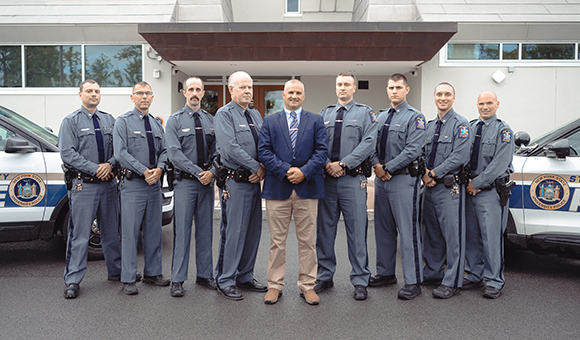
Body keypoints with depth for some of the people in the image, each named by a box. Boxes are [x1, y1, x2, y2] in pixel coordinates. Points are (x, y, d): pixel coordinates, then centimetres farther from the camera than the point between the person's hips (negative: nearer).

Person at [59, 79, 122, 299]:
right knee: (79, 234, -3)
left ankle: (116, 271, 26)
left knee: (112, 231, 13)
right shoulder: (71, 121, 0)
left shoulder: (109, 120, 13)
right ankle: (72, 280, 7)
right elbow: (67, 153, -8)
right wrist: (95, 169, -15)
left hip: (109, 184, 4)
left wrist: (110, 164, -12)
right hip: (84, 185, -4)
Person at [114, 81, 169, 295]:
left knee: (153, 230, 11)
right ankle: (128, 280, 7)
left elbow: (164, 151, 12)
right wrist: (145, 171, -15)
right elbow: (121, 153, -10)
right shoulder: (123, 122, -1)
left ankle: (152, 273, 23)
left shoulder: (157, 124, 15)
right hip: (133, 183, -5)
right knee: (130, 232, -2)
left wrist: (159, 169, -7)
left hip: (155, 183, 6)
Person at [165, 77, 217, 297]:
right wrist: (197, 172, -16)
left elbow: (217, 151, 8)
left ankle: (205, 275, 20)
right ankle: (177, 280, 7)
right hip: (184, 182, -3)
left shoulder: (211, 120, 11)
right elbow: (174, 153, -10)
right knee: (182, 231, -2)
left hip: (207, 181, 4)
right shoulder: (175, 120, 0)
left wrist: (212, 172, -10)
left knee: (205, 229, 10)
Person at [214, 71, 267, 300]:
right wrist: (256, 167, -15)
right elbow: (231, 148, -17)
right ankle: (225, 281, 11)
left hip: (254, 181, 7)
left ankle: (245, 276, 25)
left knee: (253, 231, 12)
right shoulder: (224, 114, -6)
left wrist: (263, 168, -5)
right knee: (233, 232, -3)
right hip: (235, 182, -7)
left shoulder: (256, 115, 17)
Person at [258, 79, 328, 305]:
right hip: (277, 188, 0)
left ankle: (307, 286, 18)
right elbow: (263, 151, 1)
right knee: (277, 241, 6)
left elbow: (322, 151, 1)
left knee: (307, 241, 6)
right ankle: (275, 285, 18)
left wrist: (304, 171, -12)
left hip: (307, 188, 0)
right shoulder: (270, 121, 11)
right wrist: (285, 170, -12)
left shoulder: (316, 121, 11)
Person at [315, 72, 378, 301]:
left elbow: (369, 142, -7)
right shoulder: (325, 114, 15)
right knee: (324, 229, 9)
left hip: (353, 179, -3)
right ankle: (325, 277, 22)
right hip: (326, 179, 3)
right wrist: (327, 164, -10)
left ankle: (360, 281, 11)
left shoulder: (365, 113, 6)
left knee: (357, 230, -1)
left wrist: (343, 164, -14)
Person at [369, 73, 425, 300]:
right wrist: (377, 165, -6)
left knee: (408, 231, -5)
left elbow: (412, 150, -14)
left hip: (403, 179, -7)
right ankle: (386, 273, 27)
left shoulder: (415, 117, -5)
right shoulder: (381, 117, 16)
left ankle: (413, 282, 4)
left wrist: (388, 168, -15)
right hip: (381, 179, 7)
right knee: (383, 229, 13)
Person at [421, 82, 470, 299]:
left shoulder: (461, 125, -4)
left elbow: (459, 157, -14)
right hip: (430, 186, 7)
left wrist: (433, 173, -14)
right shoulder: (429, 126, 16)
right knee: (431, 232, 14)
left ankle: (451, 282, 4)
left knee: (452, 234, -4)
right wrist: (424, 173, -5)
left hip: (450, 187, -7)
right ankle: (433, 273, 28)